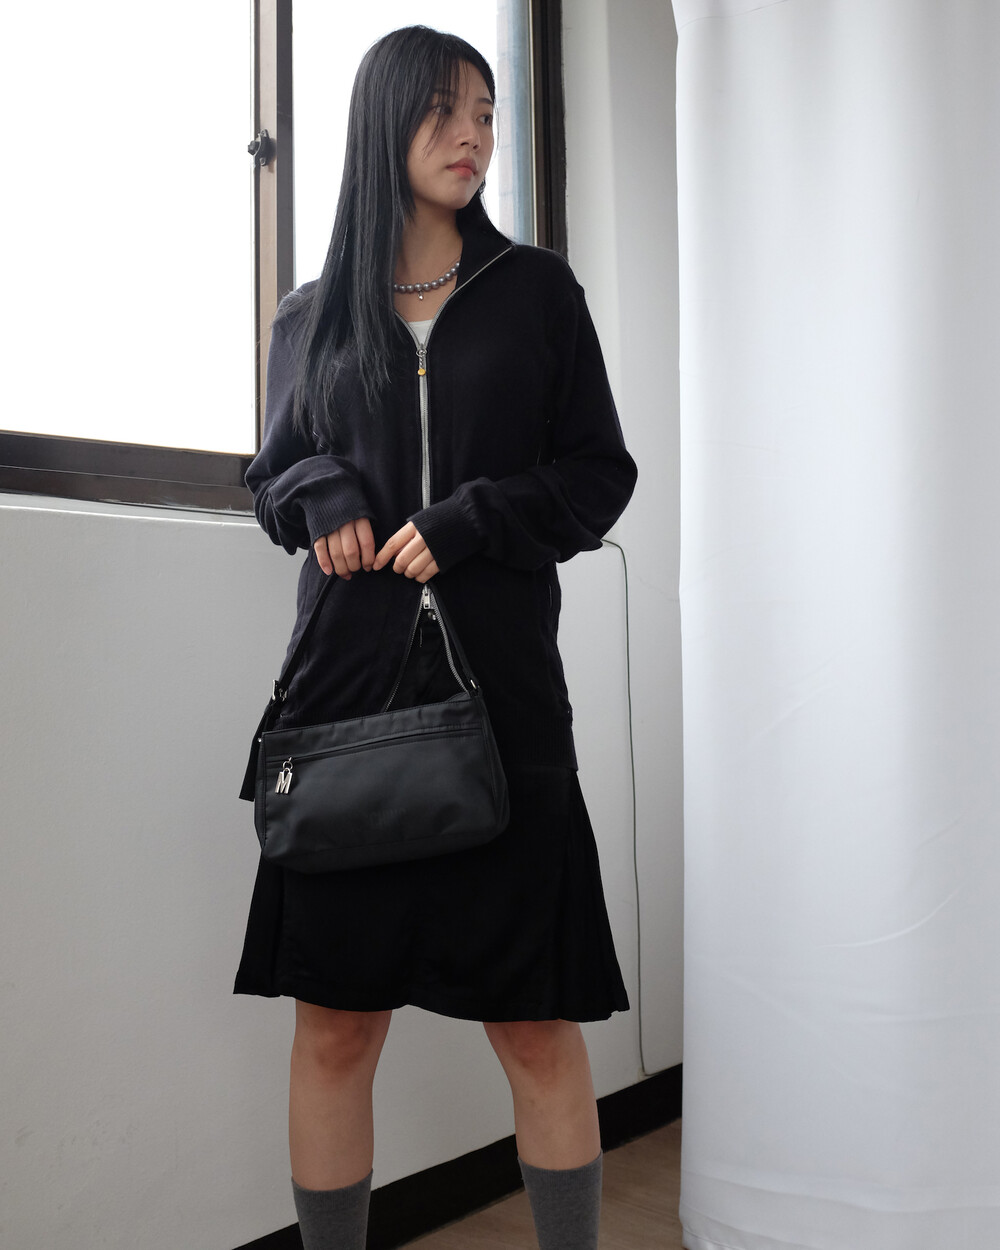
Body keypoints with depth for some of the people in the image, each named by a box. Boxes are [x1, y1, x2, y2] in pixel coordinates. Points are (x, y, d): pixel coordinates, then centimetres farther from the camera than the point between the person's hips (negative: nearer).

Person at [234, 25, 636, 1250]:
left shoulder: (537, 291, 9)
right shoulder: (312, 318, 13)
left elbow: (601, 476, 7)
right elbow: (273, 476, 20)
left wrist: (467, 521, -9)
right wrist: (322, 495, -3)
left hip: (501, 685, -1)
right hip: (348, 683, 2)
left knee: (535, 1024, 2)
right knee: (333, 1023, 5)